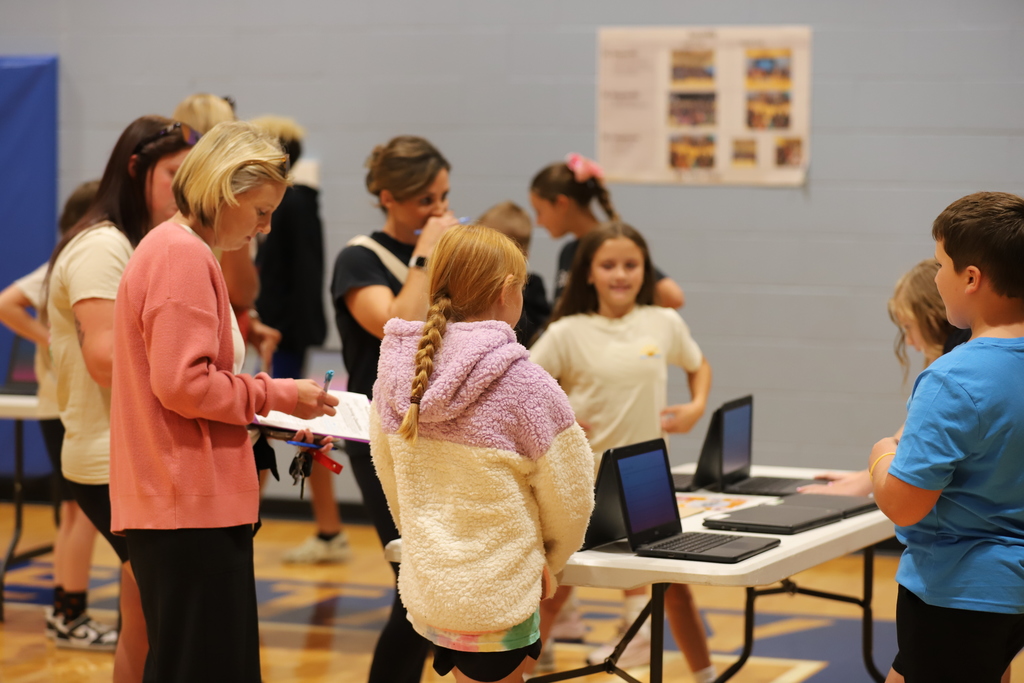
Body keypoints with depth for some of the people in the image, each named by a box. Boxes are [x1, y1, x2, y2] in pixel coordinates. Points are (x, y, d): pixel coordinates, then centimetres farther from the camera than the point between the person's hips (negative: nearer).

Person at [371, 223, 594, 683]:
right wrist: (548, 562, 12)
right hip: (493, 600, -6)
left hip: (423, 588, 6)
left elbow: (388, 474, 9)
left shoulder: (395, 370, -1)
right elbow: (570, 499, -7)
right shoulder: (523, 386, -16)